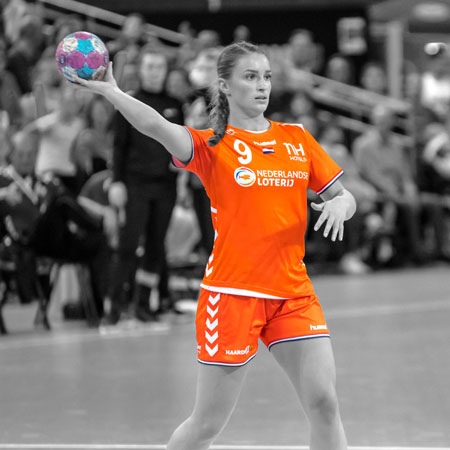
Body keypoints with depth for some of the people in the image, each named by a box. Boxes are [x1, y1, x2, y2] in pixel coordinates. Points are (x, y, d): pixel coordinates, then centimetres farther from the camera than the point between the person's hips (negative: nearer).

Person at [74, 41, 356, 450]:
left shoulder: (296, 138, 10)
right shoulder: (212, 145, -3)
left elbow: (344, 197, 15)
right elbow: (156, 125, -21)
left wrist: (340, 205, -9)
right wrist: (110, 92, -37)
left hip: (293, 293, 4)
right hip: (232, 292, -4)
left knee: (324, 403, -6)